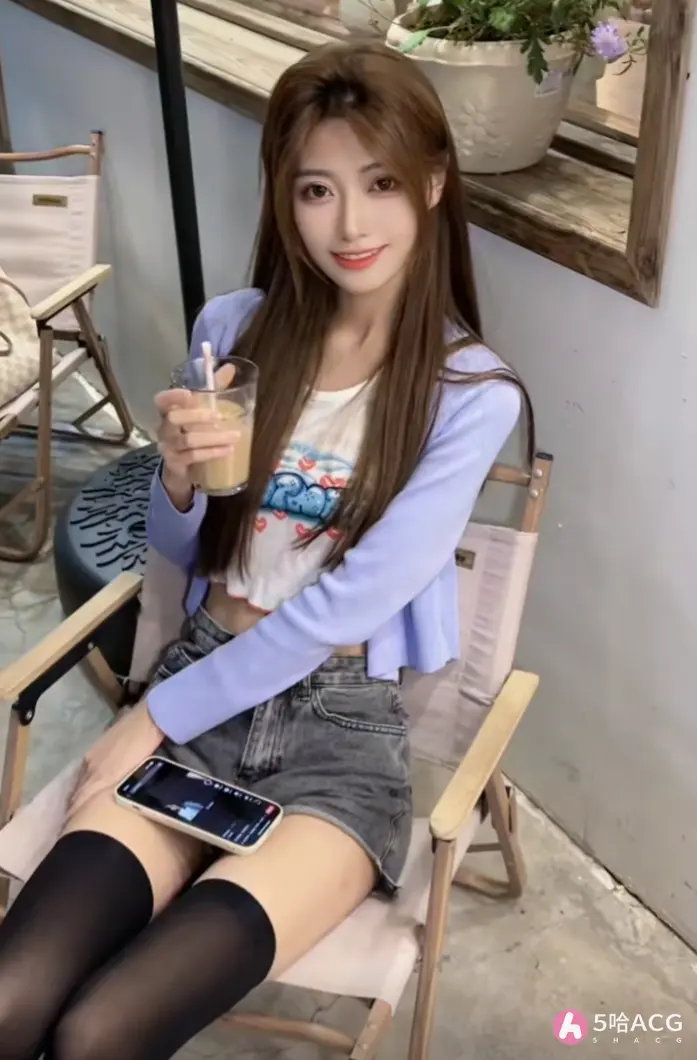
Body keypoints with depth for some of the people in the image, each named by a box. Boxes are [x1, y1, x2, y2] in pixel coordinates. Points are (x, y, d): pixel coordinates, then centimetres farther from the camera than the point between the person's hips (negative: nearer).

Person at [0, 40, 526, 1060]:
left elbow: (347, 606, -12)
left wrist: (155, 717, -9)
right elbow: (181, 554, 11)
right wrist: (178, 479, -12)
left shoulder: (471, 392, -8)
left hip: (344, 721, -3)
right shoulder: (232, 330, 2)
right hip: (203, 678, 3)